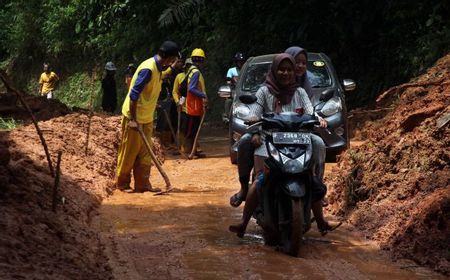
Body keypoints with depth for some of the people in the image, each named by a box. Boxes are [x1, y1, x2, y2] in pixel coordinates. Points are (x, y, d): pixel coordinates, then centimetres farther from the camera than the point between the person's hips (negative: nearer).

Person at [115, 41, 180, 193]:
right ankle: (122, 183, 14)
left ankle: (142, 184, 13)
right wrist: (133, 119, -24)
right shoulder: (148, 69, -24)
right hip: (134, 117, -9)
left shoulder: (157, 67, 5)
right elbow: (134, 94, -25)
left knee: (144, 153, 9)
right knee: (129, 152, 2)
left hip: (147, 118, 9)